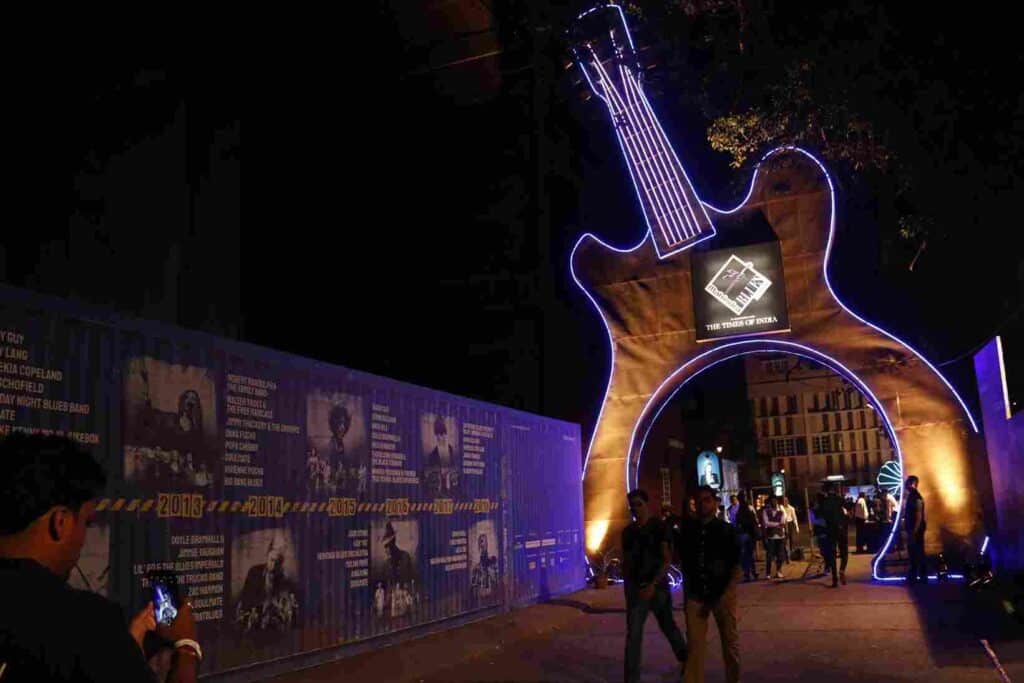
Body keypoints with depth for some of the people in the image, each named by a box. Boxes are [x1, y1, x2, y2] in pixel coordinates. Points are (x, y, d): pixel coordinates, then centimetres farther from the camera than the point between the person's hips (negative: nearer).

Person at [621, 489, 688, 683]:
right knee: (633, 634, -5)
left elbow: (667, 560, -14)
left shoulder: (660, 527, -8)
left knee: (668, 627, 16)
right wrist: (627, 586, 10)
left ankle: (685, 660, 41)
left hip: (658, 586, -3)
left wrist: (653, 585, -25)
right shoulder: (628, 532, 4)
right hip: (636, 587, 3)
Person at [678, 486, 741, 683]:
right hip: (696, 595, 1)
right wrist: (687, 593, 6)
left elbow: (737, 568, -4)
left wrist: (726, 595, -13)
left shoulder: (727, 530, -4)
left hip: (722, 594, -1)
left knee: (730, 642, 12)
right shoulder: (688, 530, 3)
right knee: (695, 644, -3)